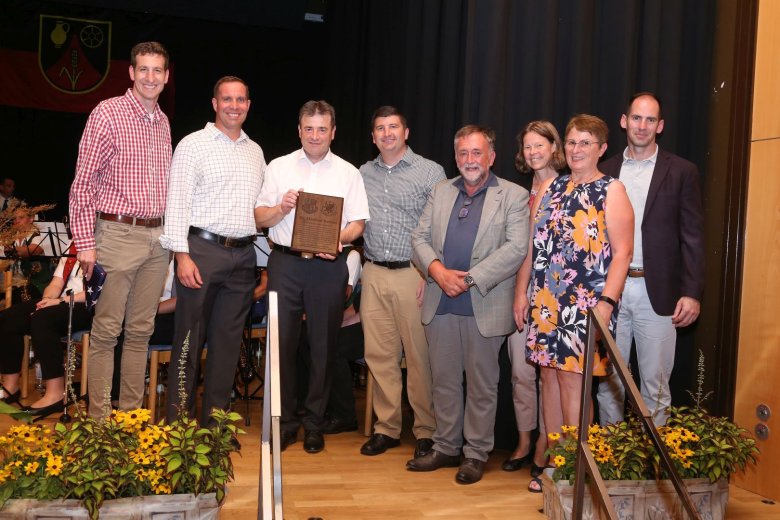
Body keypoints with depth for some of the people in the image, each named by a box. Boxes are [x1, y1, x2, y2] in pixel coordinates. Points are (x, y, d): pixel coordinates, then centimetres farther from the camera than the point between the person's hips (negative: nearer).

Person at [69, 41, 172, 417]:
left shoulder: (163, 122, 13)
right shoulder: (108, 113, -6)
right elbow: (83, 182, -9)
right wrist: (85, 243, -14)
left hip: (157, 238, 6)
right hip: (119, 234, -6)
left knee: (141, 330, 11)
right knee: (106, 331, -1)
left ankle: (132, 413, 21)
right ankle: (99, 418, 9)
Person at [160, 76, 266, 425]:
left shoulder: (255, 151, 16)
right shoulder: (194, 145, 0)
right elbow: (178, 202, -7)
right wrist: (182, 254, -15)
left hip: (243, 255, 5)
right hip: (202, 250, -5)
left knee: (228, 339, 9)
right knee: (190, 337, 0)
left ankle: (215, 419, 19)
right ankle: (178, 419, 10)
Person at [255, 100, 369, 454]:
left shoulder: (348, 173, 9)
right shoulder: (279, 167, 10)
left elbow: (358, 224, 5)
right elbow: (259, 218, 8)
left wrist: (339, 239, -15)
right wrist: (282, 208, -12)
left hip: (328, 266, 0)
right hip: (285, 263, 1)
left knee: (323, 345, 4)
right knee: (282, 342, 2)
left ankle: (314, 423, 17)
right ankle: (285, 421, 16)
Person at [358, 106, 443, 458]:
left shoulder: (430, 172, 0)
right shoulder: (363, 174, 14)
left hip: (414, 275, -4)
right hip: (374, 274, 4)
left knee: (419, 355, -1)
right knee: (379, 354, 7)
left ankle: (426, 430, 12)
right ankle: (387, 427, 18)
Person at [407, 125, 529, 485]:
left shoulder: (514, 196, 0)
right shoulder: (440, 192, 14)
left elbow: (516, 248, -11)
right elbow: (420, 238, 8)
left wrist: (469, 279, -17)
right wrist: (438, 271, -11)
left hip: (484, 305, -4)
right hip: (441, 304, 4)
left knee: (482, 384, 6)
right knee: (444, 380, 12)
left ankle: (476, 453, 19)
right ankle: (446, 447, 26)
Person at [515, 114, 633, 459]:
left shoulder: (612, 191, -1)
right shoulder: (549, 187, 14)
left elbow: (622, 252, -9)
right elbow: (533, 244, 15)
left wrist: (606, 302, -18)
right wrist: (522, 292, 10)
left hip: (586, 303, -5)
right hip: (544, 301, 5)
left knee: (572, 379, -6)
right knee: (549, 376, 9)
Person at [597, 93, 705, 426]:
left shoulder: (681, 172, 2)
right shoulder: (606, 171, 10)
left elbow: (693, 236, -1)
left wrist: (692, 293, -7)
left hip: (657, 293, -2)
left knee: (655, 386, 4)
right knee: (608, 382, 10)